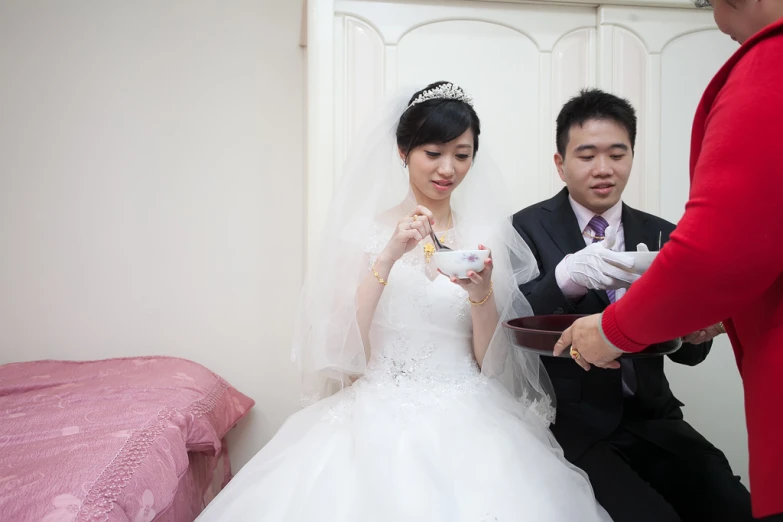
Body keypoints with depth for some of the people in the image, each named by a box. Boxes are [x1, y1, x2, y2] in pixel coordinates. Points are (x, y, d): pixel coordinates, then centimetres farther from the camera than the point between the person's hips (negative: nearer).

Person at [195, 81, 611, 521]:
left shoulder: (485, 236, 3)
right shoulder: (365, 231, 0)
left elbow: (491, 363, 2)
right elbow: (342, 350, -8)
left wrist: (482, 293, -17)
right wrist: (388, 258, -17)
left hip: (467, 422, 1)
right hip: (379, 417, -1)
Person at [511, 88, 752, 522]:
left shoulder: (660, 236, 7)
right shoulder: (529, 229, -4)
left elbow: (684, 352, 7)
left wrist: (697, 330, -17)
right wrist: (566, 277, -33)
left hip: (651, 418, 4)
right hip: (572, 421, -4)